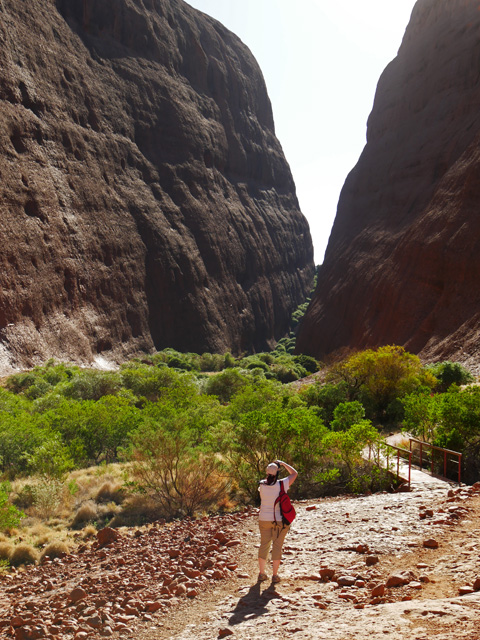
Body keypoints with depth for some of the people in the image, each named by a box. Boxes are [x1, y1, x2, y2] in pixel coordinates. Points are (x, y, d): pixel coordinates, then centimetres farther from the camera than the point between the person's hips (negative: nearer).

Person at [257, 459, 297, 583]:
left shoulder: (262, 485, -9)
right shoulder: (281, 485, -16)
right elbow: (294, 473, -3)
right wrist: (283, 463, 5)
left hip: (264, 519, 3)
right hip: (279, 520, -3)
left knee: (264, 545, 14)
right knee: (277, 546, 7)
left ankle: (261, 573, 21)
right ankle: (275, 575, 11)